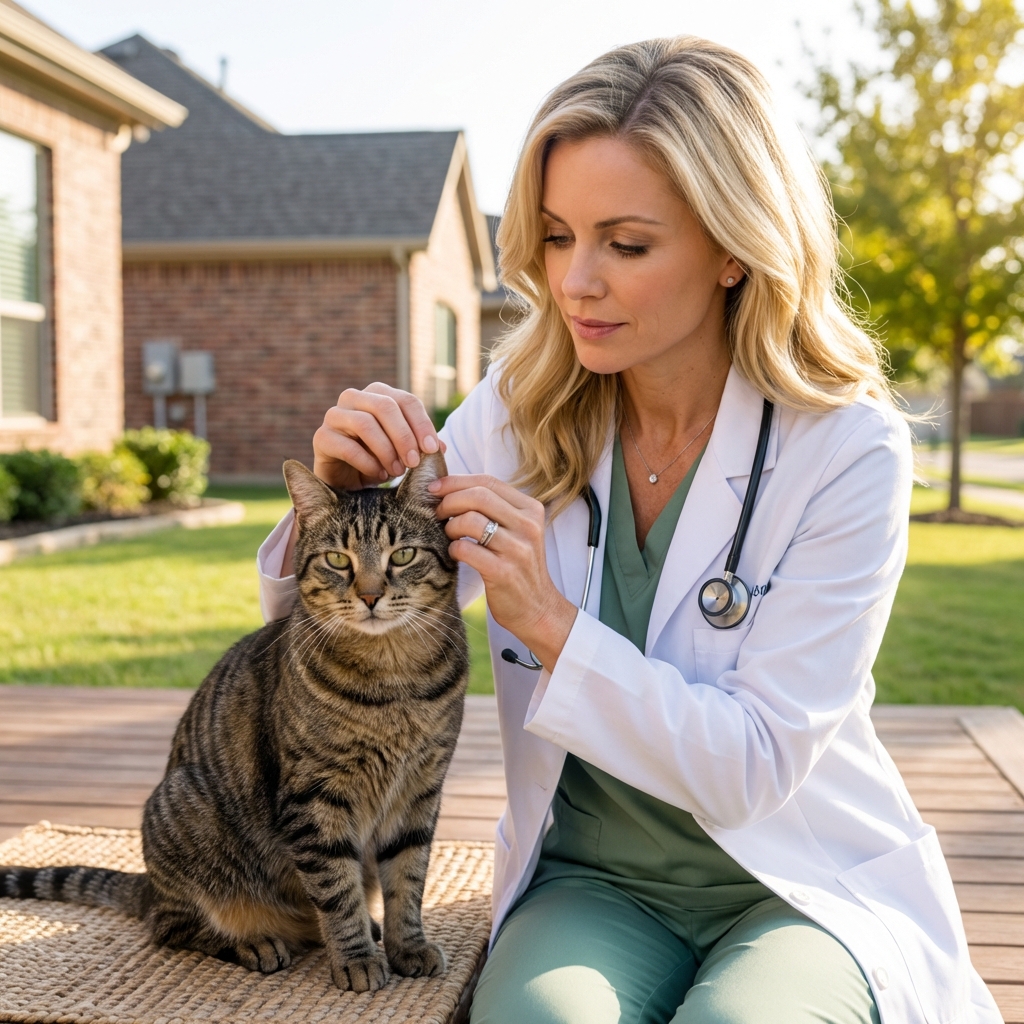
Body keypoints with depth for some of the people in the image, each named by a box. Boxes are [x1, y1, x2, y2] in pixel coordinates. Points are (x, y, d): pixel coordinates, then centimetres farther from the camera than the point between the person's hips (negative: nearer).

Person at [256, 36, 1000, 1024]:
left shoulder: (845, 450, -14)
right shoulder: (520, 410, -4)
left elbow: (753, 767, -15)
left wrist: (551, 622, -25)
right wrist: (340, 491, -20)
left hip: (804, 891, 0)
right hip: (594, 882, 1)